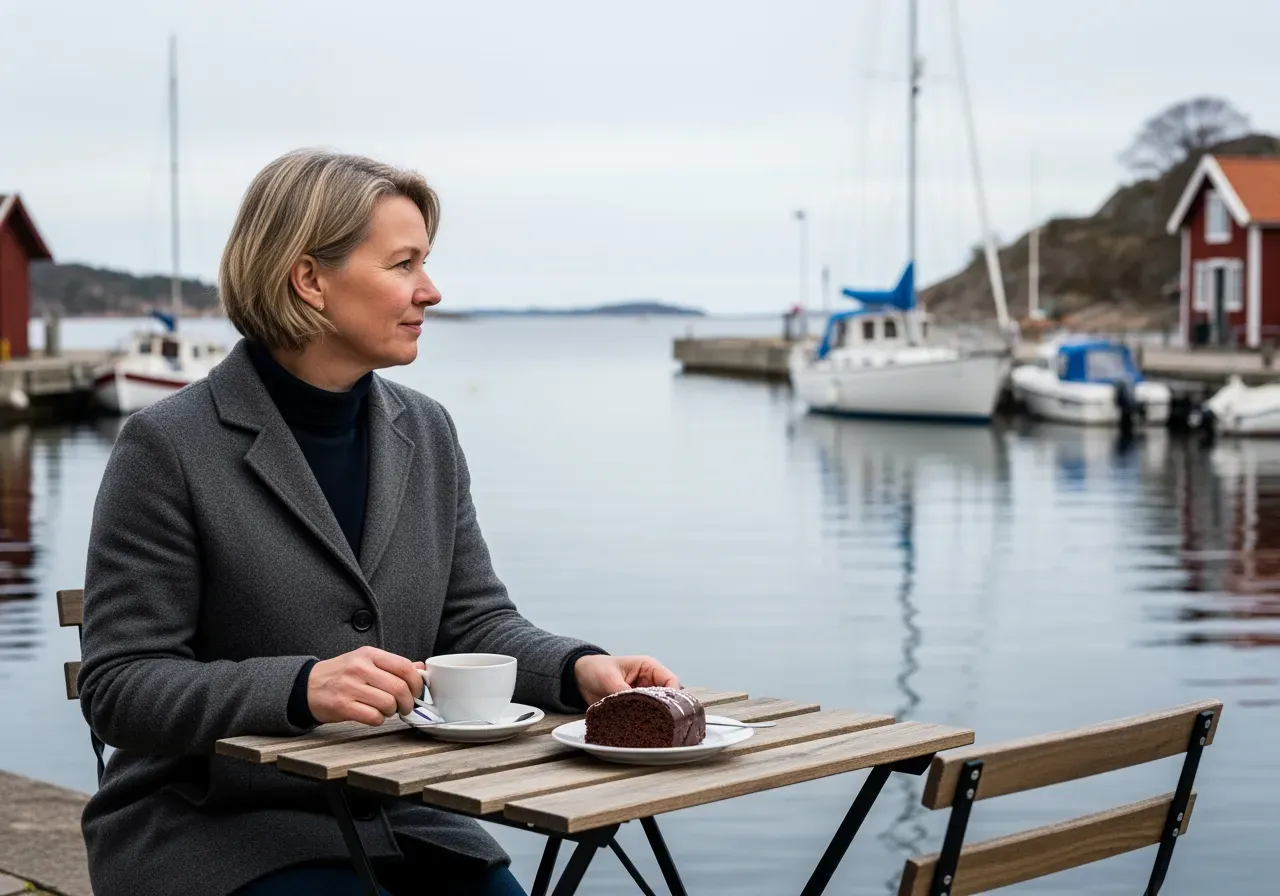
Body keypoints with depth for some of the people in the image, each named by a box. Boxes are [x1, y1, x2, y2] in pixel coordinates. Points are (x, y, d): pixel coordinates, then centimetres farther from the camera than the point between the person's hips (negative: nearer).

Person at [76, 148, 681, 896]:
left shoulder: (427, 432, 7)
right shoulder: (168, 447, -12)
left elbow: (475, 621, 8)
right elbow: (119, 687, -14)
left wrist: (579, 669, -14)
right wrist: (299, 687, -31)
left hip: (398, 819, 6)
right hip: (213, 828, -5)